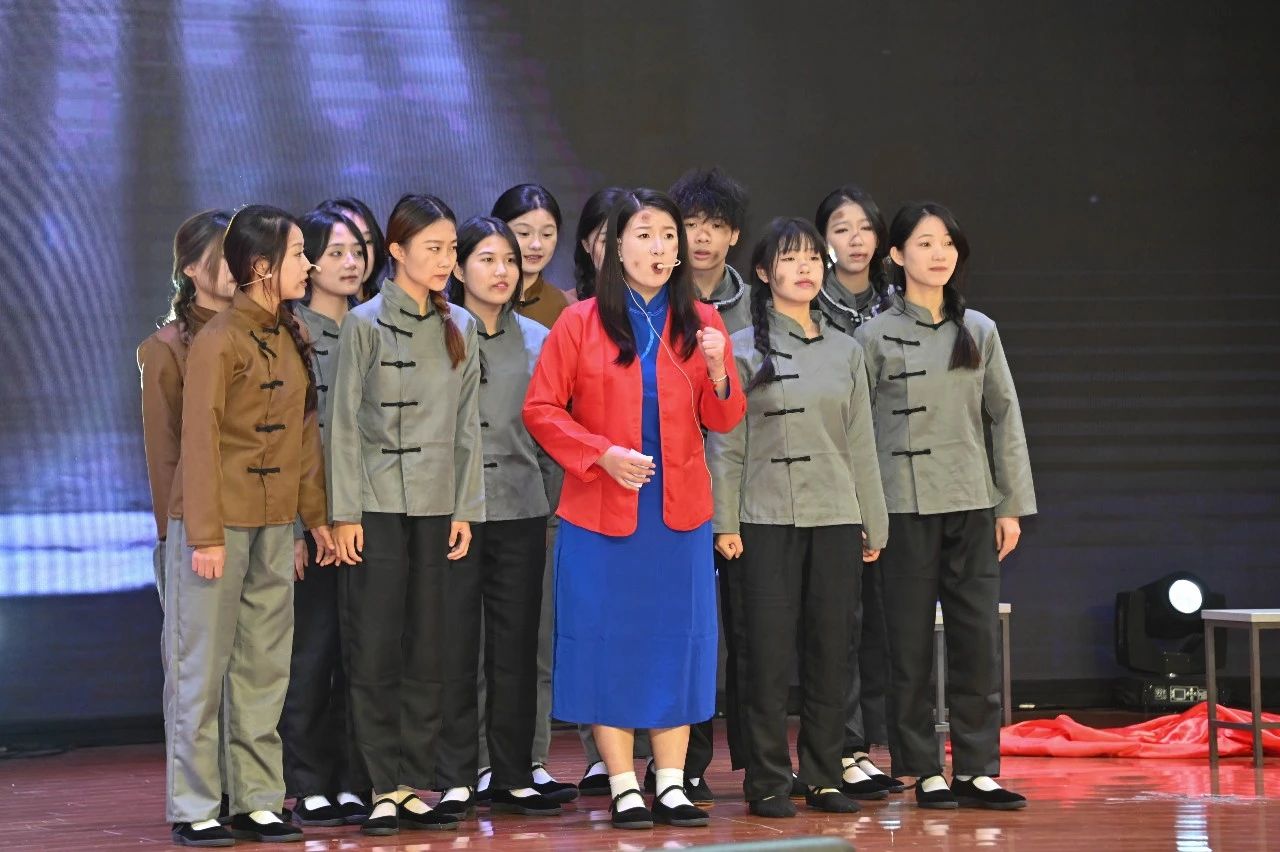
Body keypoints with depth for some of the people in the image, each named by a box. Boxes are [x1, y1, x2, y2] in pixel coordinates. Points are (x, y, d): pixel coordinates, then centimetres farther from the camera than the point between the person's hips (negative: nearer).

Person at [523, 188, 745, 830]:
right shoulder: (580, 324, -1)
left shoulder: (701, 322, 7)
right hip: (601, 511, -2)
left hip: (680, 511, 2)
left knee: (677, 639, 4)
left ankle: (672, 783, 12)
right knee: (608, 641, 0)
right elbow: (541, 410, -2)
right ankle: (624, 787, 8)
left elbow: (722, 420, 7)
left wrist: (718, 373, -14)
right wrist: (603, 454, -14)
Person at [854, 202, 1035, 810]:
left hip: (971, 505, 3)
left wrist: (1013, 503, 5)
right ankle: (924, 771, 8)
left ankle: (977, 770, 5)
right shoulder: (875, 336, 1)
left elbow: (1005, 418, 10)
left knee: (978, 640, 0)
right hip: (904, 507, -3)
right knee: (911, 644, 1)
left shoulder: (980, 332, 10)